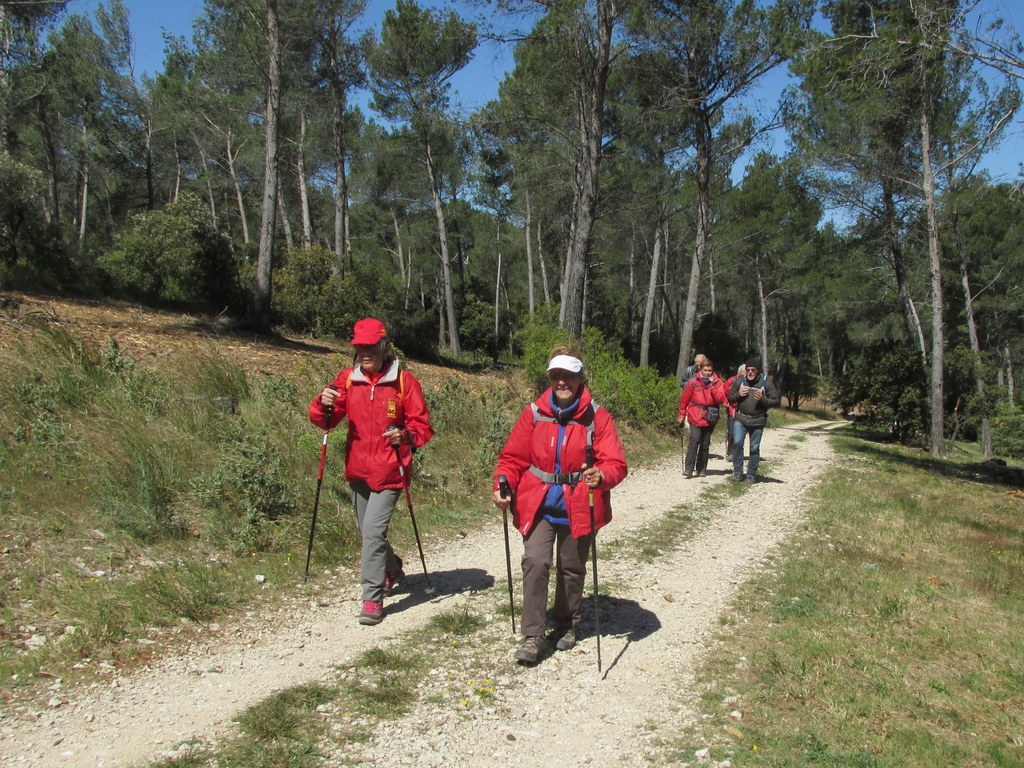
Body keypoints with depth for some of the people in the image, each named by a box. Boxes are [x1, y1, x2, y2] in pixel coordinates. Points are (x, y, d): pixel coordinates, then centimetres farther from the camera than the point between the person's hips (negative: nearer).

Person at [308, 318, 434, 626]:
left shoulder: (404, 381, -7)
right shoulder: (347, 379, 3)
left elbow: (421, 424, -4)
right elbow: (325, 420, 1)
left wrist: (406, 436, -24)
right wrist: (324, 405, -21)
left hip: (389, 472, -5)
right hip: (357, 470, 5)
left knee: (373, 530, -13)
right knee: (368, 531, 18)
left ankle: (372, 598, -2)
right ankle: (393, 571, 45)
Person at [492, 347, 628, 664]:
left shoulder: (597, 416, -8)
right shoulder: (534, 413, -3)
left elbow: (615, 463, -13)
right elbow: (513, 457, 1)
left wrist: (602, 476, -35)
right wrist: (502, 485, -15)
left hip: (578, 507, 0)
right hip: (539, 505, 1)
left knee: (571, 568, 13)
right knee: (535, 562, -13)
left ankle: (567, 625, 36)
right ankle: (532, 635, -1)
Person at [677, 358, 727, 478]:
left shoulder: (717, 382, 1)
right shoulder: (693, 382, -4)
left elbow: (721, 399, -11)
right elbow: (684, 399, 4)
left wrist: (713, 385, -20)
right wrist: (682, 415, 9)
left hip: (710, 418, 2)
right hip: (695, 417, -2)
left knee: (705, 444, 8)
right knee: (695, 440, -16)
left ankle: (701, 469, 19)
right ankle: (688, 468, -17)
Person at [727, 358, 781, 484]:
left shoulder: (766, 383, -5)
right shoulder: (739, 381, 1)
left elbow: (776, 402, -3)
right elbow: (730, 398, 10)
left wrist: (763, 399, -20)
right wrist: (739, 394, -12)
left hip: (758, 420, -1)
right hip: (740, 418, 1)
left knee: (754, 448, 7)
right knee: (737, 442, -14)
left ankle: (751, 474, 20)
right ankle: (737, 471, -1)